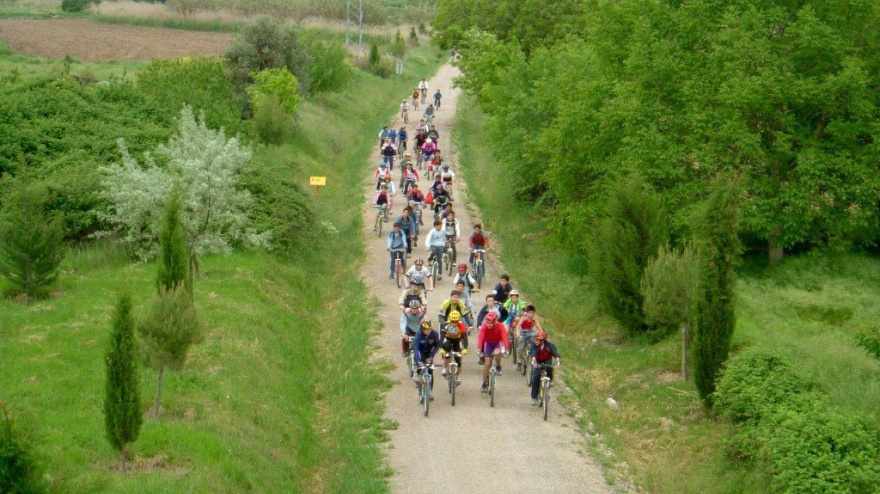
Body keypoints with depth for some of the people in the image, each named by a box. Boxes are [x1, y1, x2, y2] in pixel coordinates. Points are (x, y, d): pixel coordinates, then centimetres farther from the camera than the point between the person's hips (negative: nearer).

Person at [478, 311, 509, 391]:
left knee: (497, 353, -34)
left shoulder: (500, 326, -30)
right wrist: (480, 349, -49)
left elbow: (504, 337, -39)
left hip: (498, 343, -1)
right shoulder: (484, 327, -28)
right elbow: (481, 337, -37)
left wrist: (506, 349, -52)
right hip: (488, 343, 1)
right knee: (487, 363, -5)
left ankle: (498, 367, -4)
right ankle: (485, 383, 8)